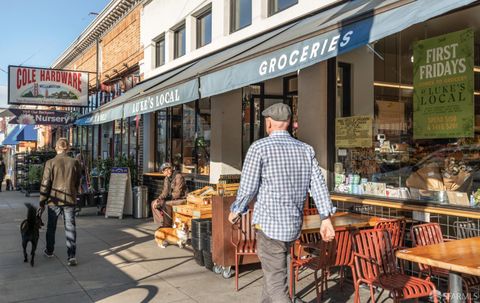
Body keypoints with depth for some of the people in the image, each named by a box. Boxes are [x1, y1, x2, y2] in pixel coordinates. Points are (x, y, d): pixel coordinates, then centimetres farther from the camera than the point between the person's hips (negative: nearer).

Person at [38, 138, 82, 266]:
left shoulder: (50, 163, -9)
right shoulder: (74, 162, -3)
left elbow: (45, 184, -7)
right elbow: (78, 182, 4)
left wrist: (42, 203, 0)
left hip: (54, 200, -1)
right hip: (70, 200, 1)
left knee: (51, 227, 18)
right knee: (70, 228, 3)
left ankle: (49, 251, 35)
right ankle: (71, 256, -4)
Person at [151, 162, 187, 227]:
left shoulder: (178, 177, -20)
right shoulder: (166, 178, 6)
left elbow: (177, 194, -23)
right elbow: (165, 192, 2)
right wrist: (158, 199, -18)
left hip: (181, 199, -9)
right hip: (172, 198, 9)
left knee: (165, 204, -31)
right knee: (154, 203, -2)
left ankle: (167, 225, -15)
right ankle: (162, 223, -1)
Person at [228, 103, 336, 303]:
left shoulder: (259, 147, -8)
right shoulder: (306, 149, 6)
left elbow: (248, 186, -7)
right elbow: (318, 184, -1)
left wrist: (236, 211, 9)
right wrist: (326, 218, -1)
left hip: (270, 223, -6)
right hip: (294, 224, 6)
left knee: (277, 285, -3)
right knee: (273, 269, 26)